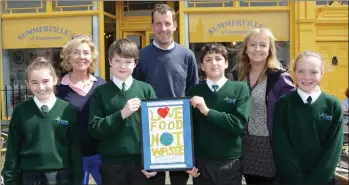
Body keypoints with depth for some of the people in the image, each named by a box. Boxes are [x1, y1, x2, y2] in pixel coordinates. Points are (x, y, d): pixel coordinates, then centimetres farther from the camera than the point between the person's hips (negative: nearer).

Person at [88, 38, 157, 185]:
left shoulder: (146, 89, 1)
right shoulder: (100, 92, 1)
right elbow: (94, 129, -5)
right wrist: (121, 114, -17)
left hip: (142, 163, 0)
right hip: (112, 164, 0)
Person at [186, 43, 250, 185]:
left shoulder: (240, 88, -2)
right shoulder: (194, 92, 2)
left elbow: (239, 124, -13)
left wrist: (207, 111, -17)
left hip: (231, 164, -1)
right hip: (201, 163, 1)